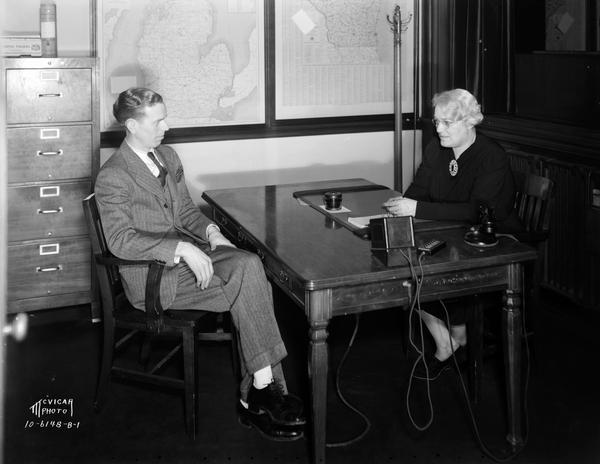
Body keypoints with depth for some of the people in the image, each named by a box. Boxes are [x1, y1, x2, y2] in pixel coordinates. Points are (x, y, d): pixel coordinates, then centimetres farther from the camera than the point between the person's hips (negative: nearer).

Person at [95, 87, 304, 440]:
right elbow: (121, 240, -19)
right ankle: (265, 385, -15)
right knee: (248, 284, -24)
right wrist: (182, 248, -28)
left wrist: (211, 231, 0)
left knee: (250, 264, -22)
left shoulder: (168, 156, 15)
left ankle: (255, 397, -19)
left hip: (188, 251, 7)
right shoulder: (112, 178, -10)